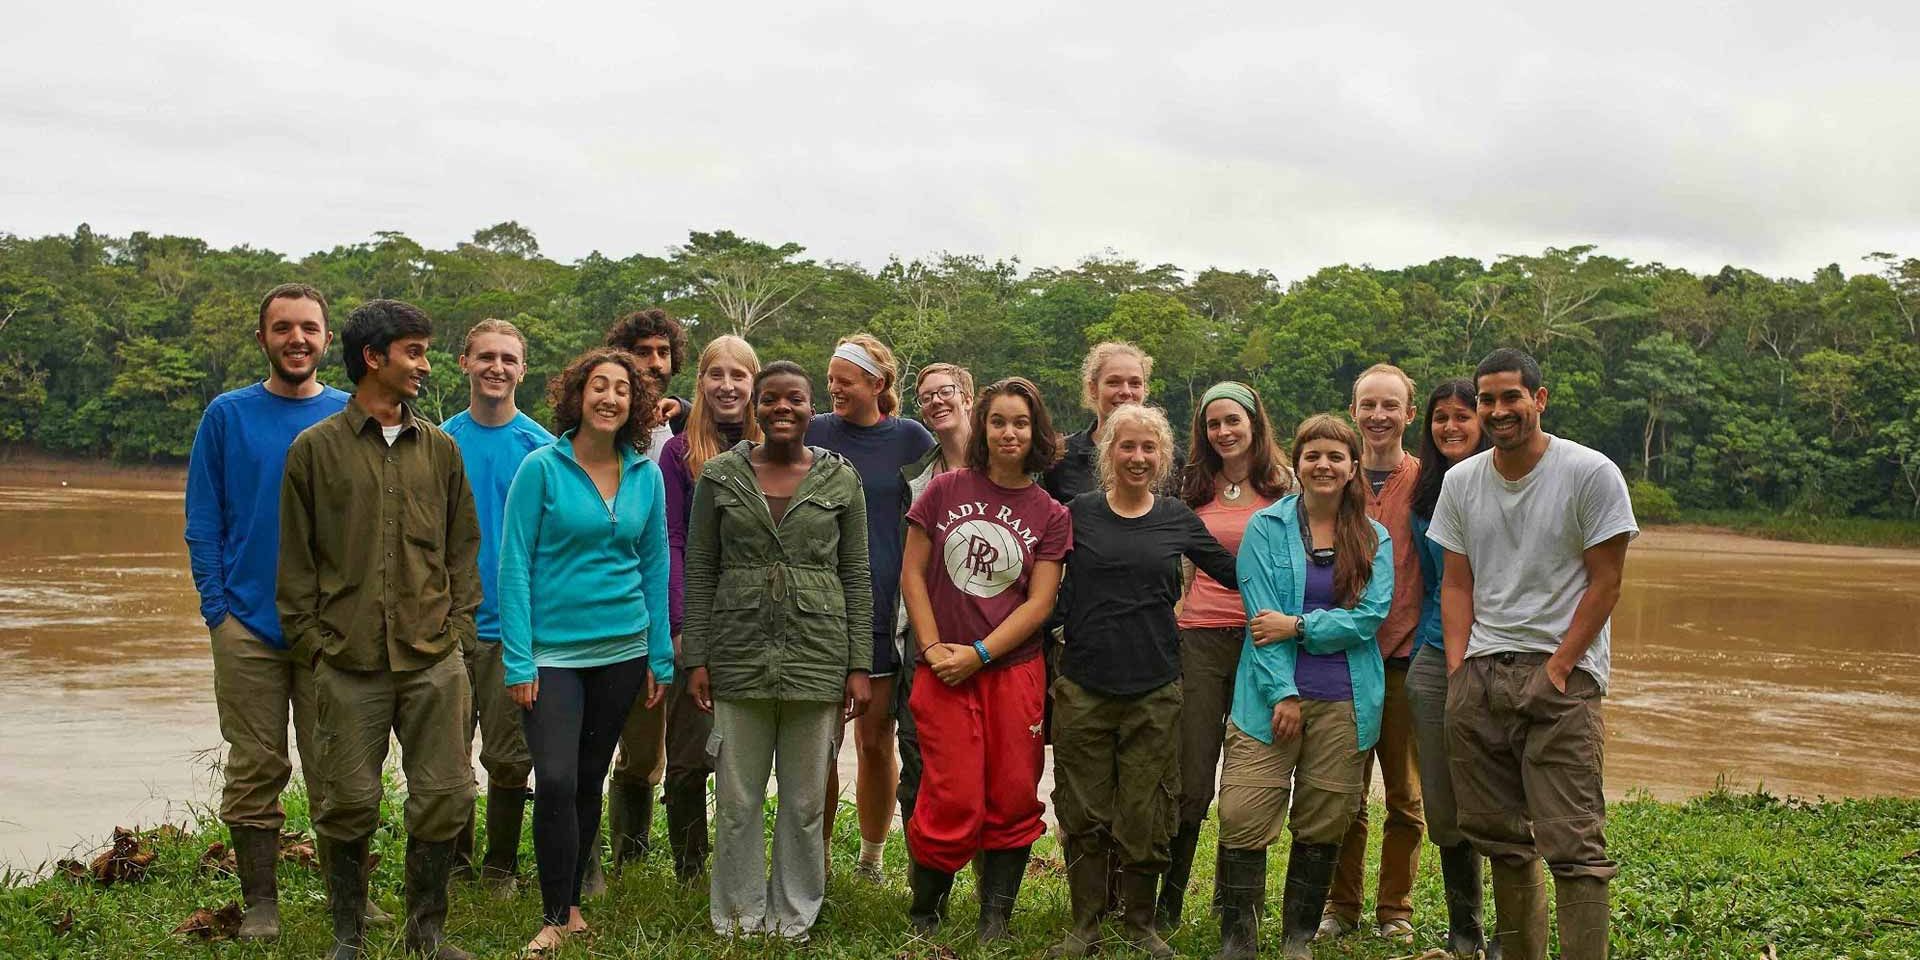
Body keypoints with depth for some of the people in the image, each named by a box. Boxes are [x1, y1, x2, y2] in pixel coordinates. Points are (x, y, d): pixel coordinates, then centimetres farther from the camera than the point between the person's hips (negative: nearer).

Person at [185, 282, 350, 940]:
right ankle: (259, 904, 16)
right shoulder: (227, 416, 3)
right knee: (255, 770, 5)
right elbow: (203, 522, 4)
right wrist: (216, 609, -5)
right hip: (247, 628, 0)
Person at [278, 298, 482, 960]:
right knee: (350, 803, 3)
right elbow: (296, 559, 5)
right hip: (348, 664, -2)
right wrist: (309, 641, -1)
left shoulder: (439, 448, 12)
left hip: (435, 661, 3)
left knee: (445, 797, 3)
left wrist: (459, 624, 5)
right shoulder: (316, 448, 3)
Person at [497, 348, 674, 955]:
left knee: (590, 780, 12)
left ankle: (571, 901, 25)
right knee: (555, 782, -12)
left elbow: (655, 567, 9)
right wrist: (518, 661, -11)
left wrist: (660, 657, 7)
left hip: (622, 651, 4)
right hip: (553, 651, -3)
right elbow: (514, 565, -7)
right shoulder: (541, 468, -6)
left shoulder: (646, 476, 4)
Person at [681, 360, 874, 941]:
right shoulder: (721, 475, 3)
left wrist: (859, 666, 0)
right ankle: (738, 913, 21)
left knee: (806, 801, 7)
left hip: (817, 659, 0)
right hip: (738, 657, 0)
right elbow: (699, 572, 5)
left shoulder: (841, 480, 3)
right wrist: (696, 658, -1)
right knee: (737, 799, 5)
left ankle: (795, 916, 22)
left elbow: (856, 577, 5)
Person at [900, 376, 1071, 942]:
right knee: (954, 800, -5)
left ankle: (994, 923, 17)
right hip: (944, 671, -1)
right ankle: (923, 916, 15)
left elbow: (1039, 602, -1)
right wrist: (934, 648, -5)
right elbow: (912, 572, 4)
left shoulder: (1051, 516, 4)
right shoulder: (946, 490, 4)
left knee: (1012, 799, 3)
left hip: (1014, 670, 1)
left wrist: (978, 654, -11)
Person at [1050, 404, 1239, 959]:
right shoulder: (1078, 513, 2)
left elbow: (1236, 573, 12)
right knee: (1084, 814, 5)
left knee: (1145, 818, 5)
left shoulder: (1178, 520, 5)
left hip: (1153, 689, 1)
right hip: (1083, 687, 0)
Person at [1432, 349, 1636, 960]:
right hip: (1478, 676, 5)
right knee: (1499, 837, 10)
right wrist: (1458, 666, 1)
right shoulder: (1461, 482, 10)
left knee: (1572, 845, -10)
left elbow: (1605, 584, -4)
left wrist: (1557, 669, -10)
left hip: (1561, 676, -5)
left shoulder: (1591, 474, -4)